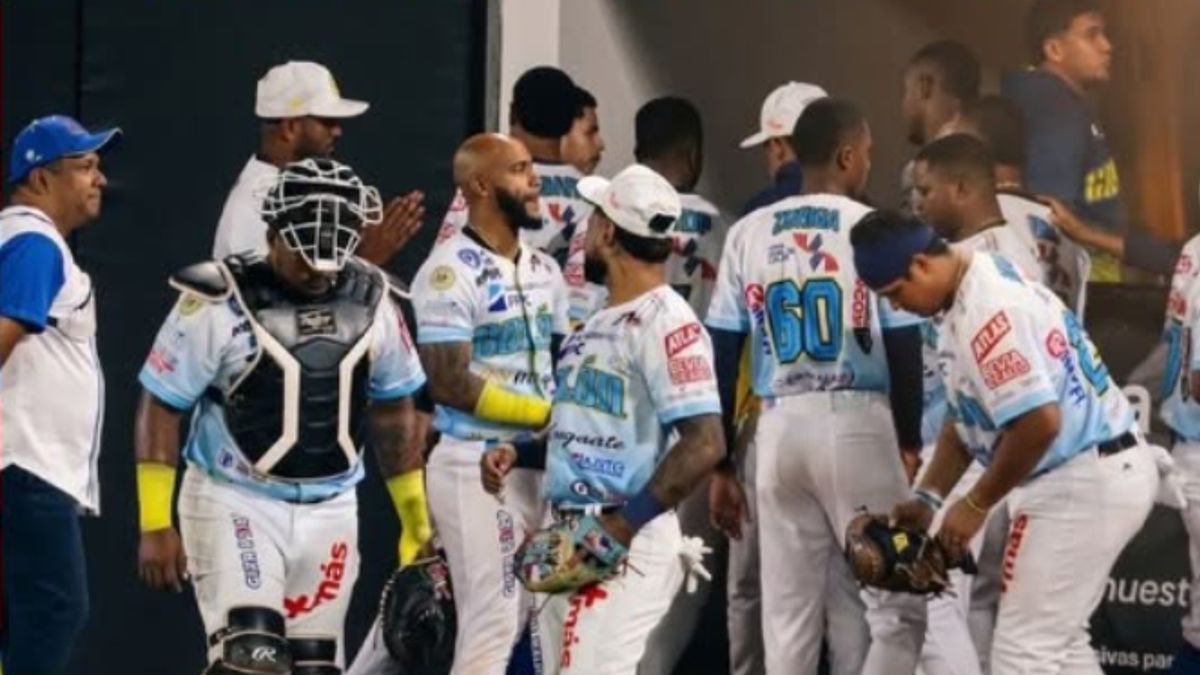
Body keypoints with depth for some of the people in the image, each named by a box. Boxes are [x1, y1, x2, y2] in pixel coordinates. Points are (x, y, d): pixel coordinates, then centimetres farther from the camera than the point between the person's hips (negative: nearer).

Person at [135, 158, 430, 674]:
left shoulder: (371, 301, 3)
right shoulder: (219, 302, -13)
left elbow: (392, 412, 15)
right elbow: (160, 408, -9)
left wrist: (416, 519, 17)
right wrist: (155, 525, -12)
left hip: (330, 512, 5)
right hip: (235, 504, -5)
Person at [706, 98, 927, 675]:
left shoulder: (749, 234, 7)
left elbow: (720, 356, 6)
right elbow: (904, 348, -4)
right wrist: (909, 445, 6)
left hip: (779, 428, 4)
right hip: (858, 424, -4)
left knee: (787, 615, 7)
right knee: (898, 604, 3)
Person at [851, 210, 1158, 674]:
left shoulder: (986, 310, -23)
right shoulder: (967, 299, 10)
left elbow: (1039, 421, -29)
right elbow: (967, 416, 18)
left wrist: (976, 505, -16)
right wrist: (927, 497, 10)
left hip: (1083, 486, -11)